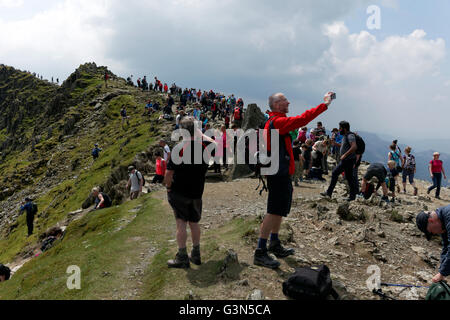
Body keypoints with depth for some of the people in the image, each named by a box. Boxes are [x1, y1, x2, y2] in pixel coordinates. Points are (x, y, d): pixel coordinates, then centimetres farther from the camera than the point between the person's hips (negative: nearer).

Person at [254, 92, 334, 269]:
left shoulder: (273, 122, 17)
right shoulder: (278, 122, -16)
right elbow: (303, 119, -23)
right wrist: (325, 105, -15)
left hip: (280, 173, 11)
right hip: (280, 174, -11)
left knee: (279, 211, 18)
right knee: (274, 212, -9)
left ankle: (274, 245, 30)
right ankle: (260, 252, -5)